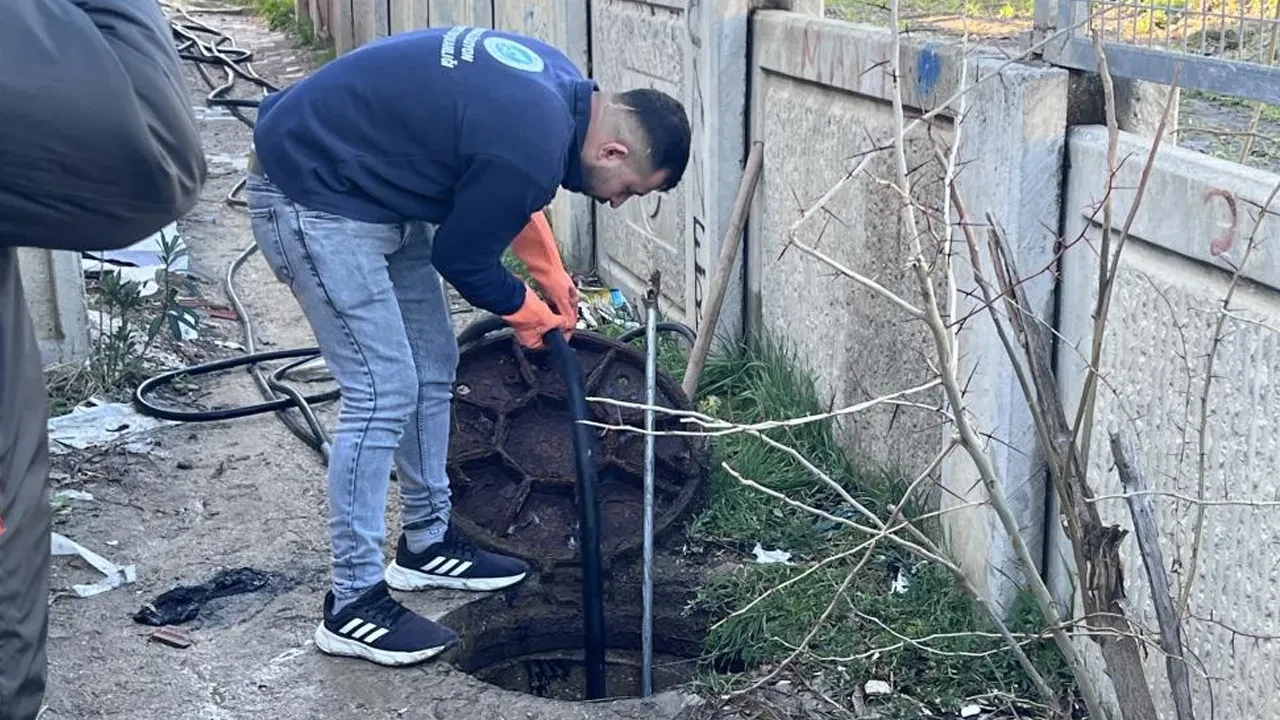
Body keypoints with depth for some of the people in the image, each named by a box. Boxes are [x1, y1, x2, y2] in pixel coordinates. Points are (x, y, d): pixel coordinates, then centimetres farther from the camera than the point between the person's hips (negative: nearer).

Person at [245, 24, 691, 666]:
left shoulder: (557, 84, 1)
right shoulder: (534, 151, -27)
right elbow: (461, 258, -13)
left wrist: (552, 276, 19)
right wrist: (528, 313, 5)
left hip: (370, 188, 10)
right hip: (311, 198, -10)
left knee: (433, 368, 13)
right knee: (383, 390, -10)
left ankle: (427, 542, 27)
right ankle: (352, 605, -1)